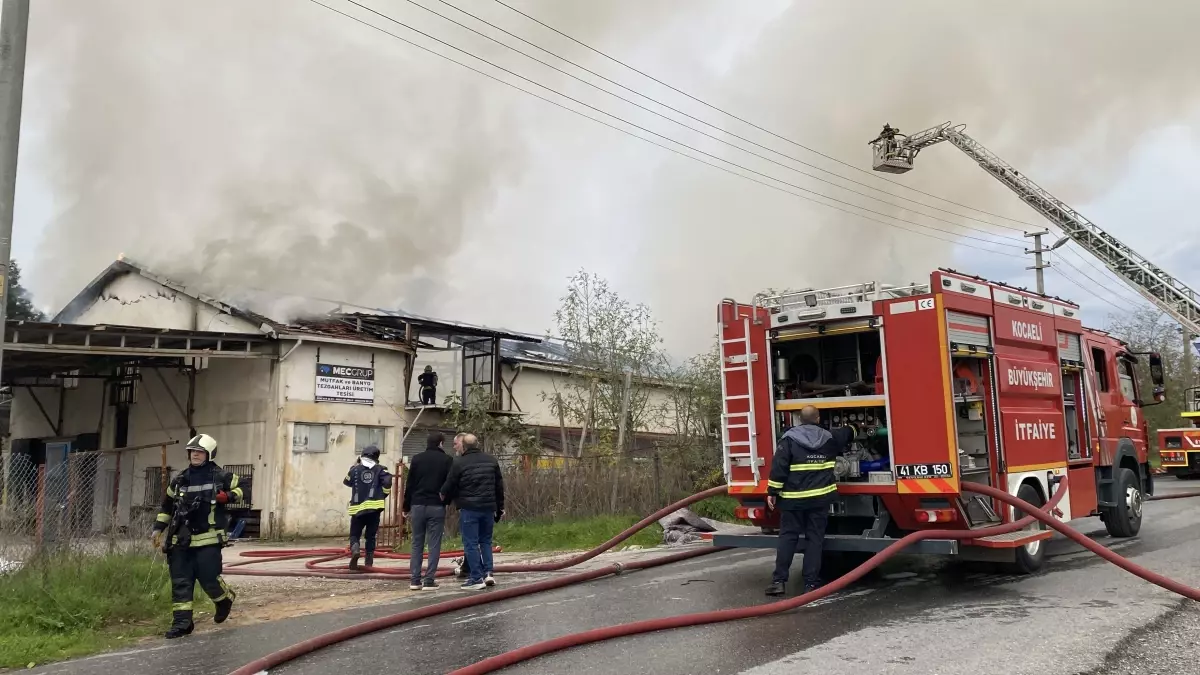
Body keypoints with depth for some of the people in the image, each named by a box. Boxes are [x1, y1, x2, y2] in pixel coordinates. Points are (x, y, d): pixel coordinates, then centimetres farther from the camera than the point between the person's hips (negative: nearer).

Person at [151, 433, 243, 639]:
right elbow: (167, 505, 22)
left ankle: (225, 599, 25)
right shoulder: (180, 480, 12)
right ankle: (182, 622, 6)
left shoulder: (221, 476, -2)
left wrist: (229, 496, -12)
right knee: (180, 581, 2)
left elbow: (239, 490, 11)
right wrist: (158, 529, 17)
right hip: (181, 540, 5)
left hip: (208, 539, -5)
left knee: (209, 579, -5)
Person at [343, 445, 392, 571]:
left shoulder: (355, 469, 6)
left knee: (354, 534, 10)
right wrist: (383, 495, 5)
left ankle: (355, 550, -20)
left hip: (358, 508, 0)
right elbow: (387, 482, -11)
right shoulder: (380, 469, 4)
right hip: (374, 507, 0)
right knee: (371, 536, 11)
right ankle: (369, 562, 9)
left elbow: (346, 481, 23)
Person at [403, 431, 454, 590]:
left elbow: (409, 484, 7)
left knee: (417, 543, 9)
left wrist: (406, 508, 12)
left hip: (417, 505, 3)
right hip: (437, 507, -3)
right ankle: (429, 580, -2)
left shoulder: (417, 459, 7)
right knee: (434, 544, 1)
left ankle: (414, 580, 7)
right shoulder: (447, 460, 0)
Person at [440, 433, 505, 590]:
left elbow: (449, 486, -3)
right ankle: (488, 573, 8)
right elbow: (499, 486, 13)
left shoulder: (459, 463, -7)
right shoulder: (491, 460, 8)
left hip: (468, 508, -5)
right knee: (486, 541, 17)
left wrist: (444, 497, 19)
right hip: (488, 507, 5)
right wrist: (500, 507, 20)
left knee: (471, 543, 1)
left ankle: (476, 578, 0)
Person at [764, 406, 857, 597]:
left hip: (793, 498, -1)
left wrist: (772, 492, -4)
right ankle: (811, 583, 4)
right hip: (820, 497, 2)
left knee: (787, 537, 5)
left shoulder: (789, 438, -4)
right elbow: (848, 433, 29)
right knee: (815, 539, 6)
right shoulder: (829, 438, 7)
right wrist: (853, 430, 53)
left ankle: (779, 580, 1)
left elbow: (779, 467, -9)